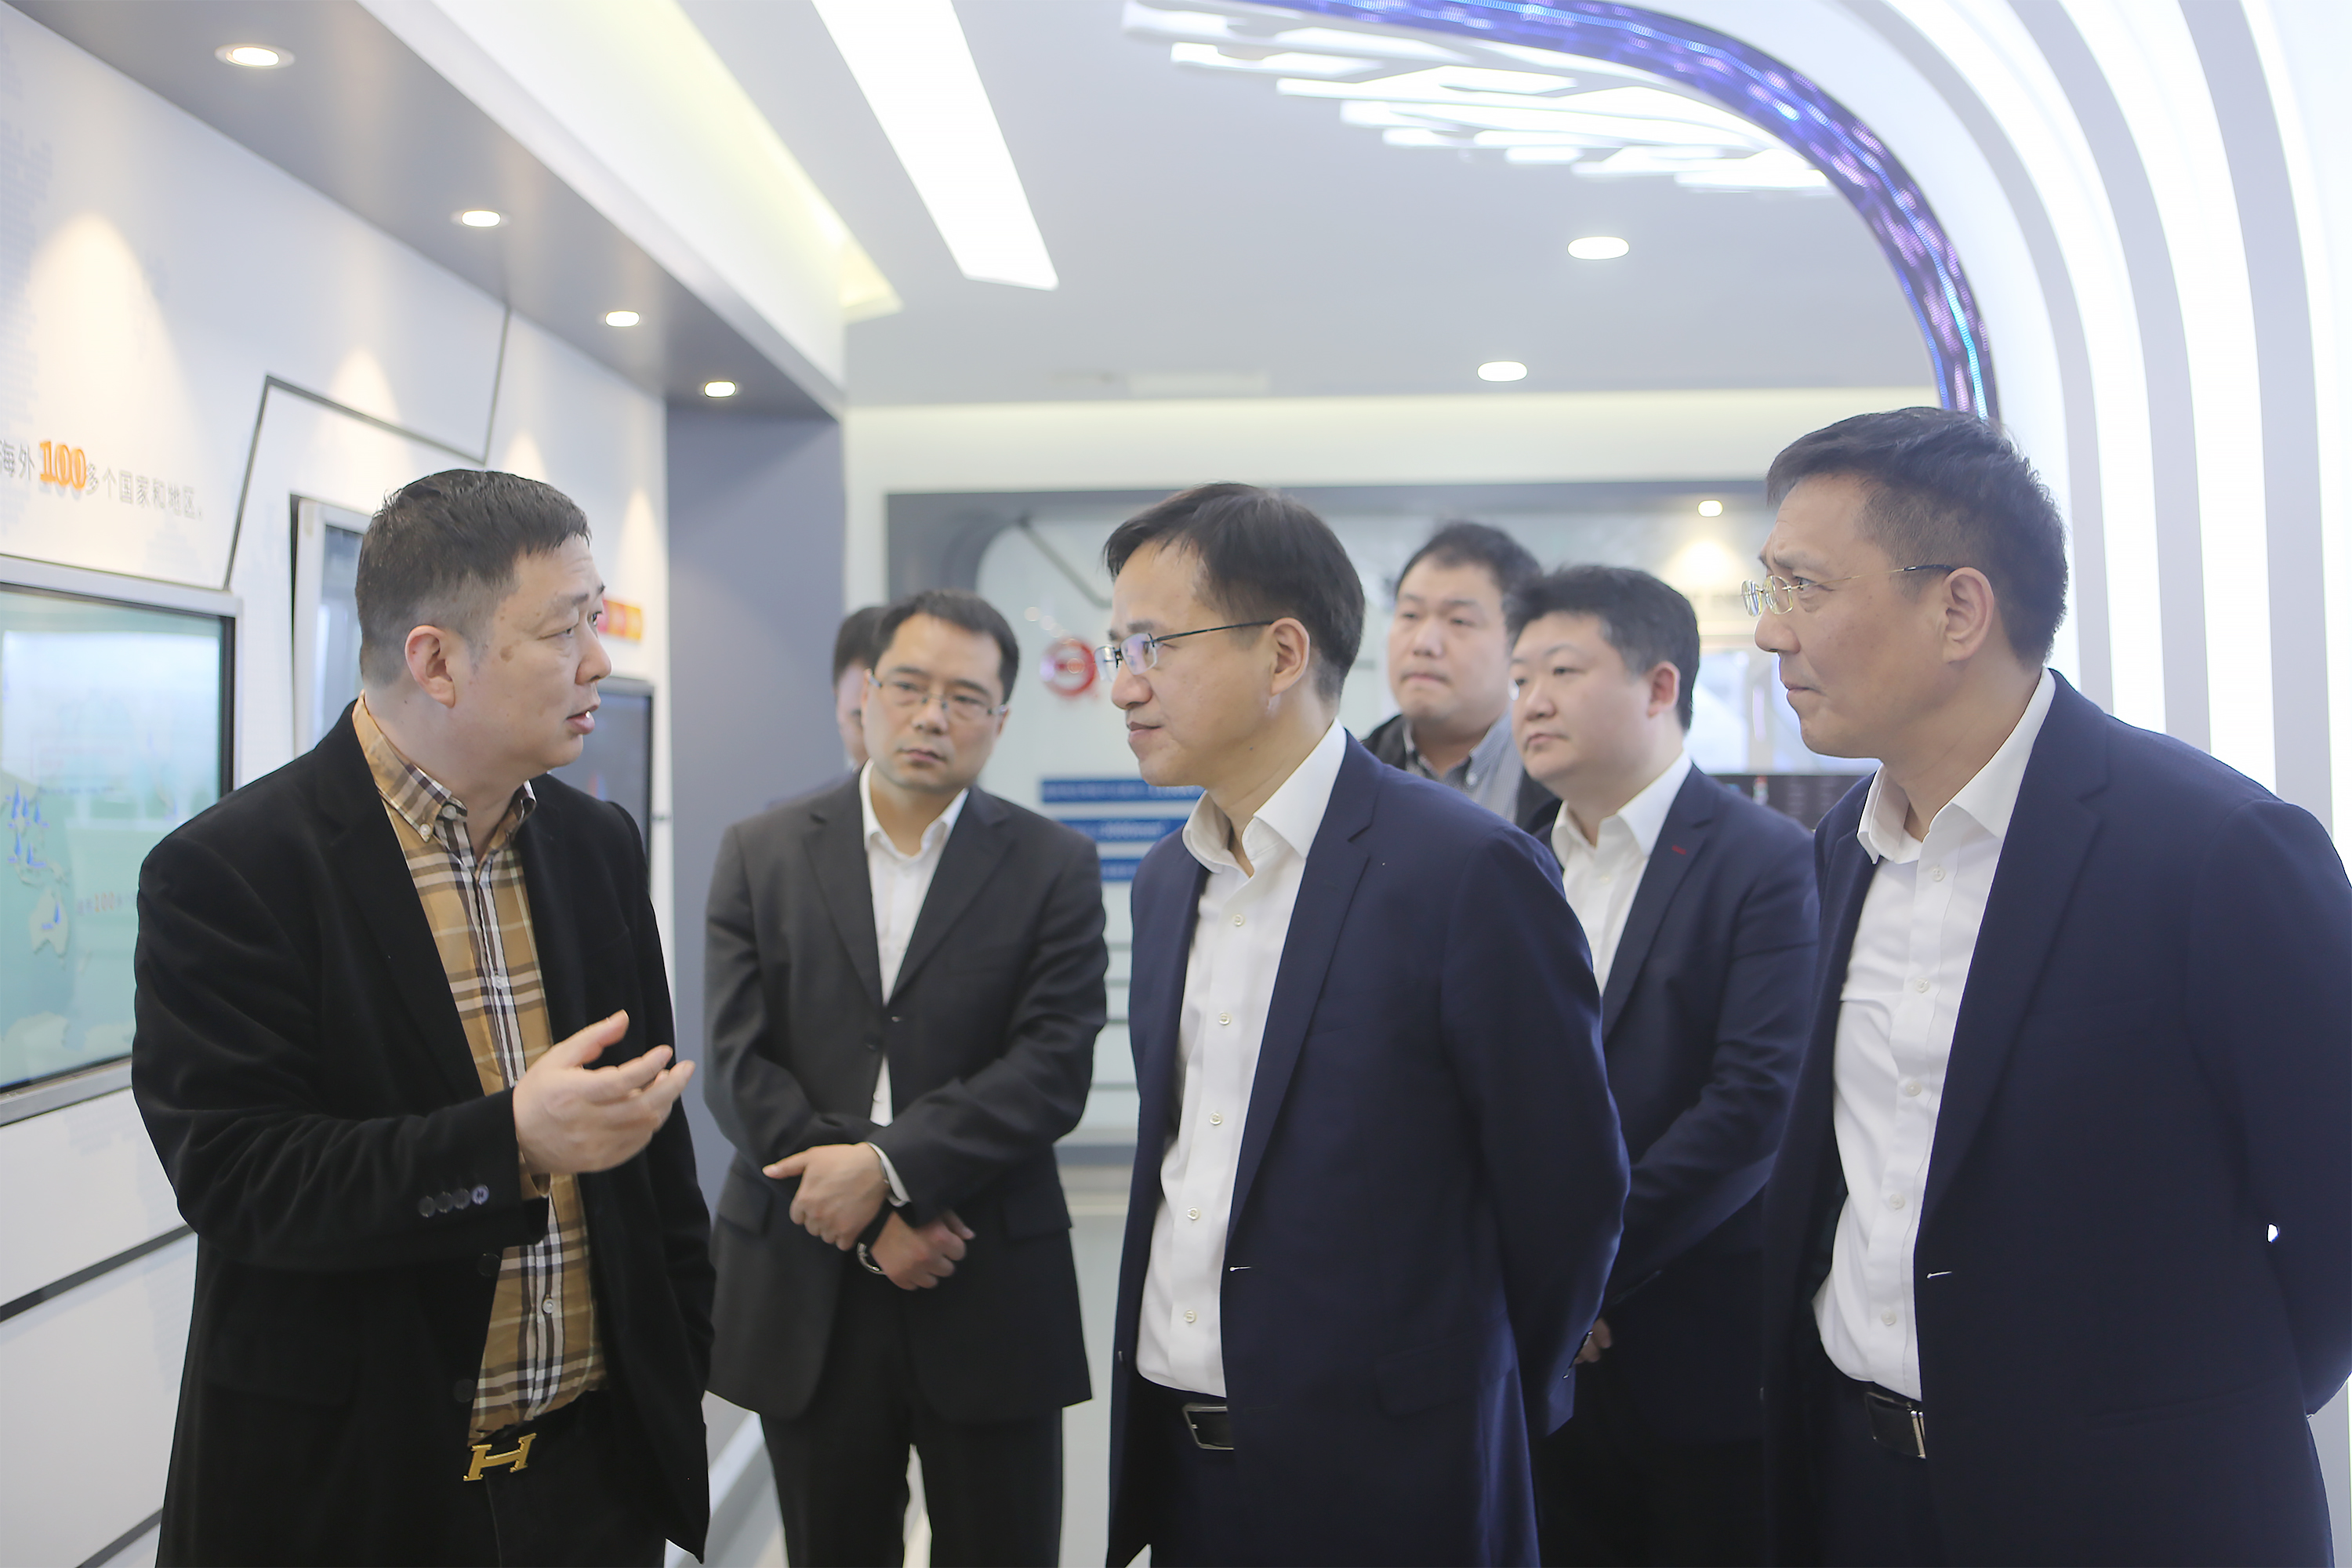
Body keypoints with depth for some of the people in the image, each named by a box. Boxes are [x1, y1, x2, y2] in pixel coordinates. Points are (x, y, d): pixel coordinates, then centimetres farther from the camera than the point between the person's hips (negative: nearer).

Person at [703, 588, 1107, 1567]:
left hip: (989, 1299, -1)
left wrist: (890, 1166, -19)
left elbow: (1054, 1068, -9)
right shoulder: (760, 854, 4)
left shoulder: (1055, 868, 0)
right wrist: (869, 1219, -11)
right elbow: (739, 1066, -3)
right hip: (804, 1296, 1)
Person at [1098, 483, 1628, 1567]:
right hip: (1173, 1443, 6)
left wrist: (1486, 1409, 2)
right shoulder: (1164, 878, 6)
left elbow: (1567, 1186, -11)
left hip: (1377, 1475, -6)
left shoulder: (1470, 870, -17)